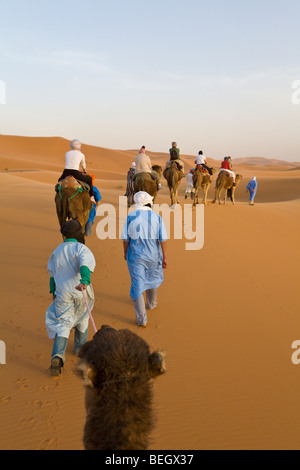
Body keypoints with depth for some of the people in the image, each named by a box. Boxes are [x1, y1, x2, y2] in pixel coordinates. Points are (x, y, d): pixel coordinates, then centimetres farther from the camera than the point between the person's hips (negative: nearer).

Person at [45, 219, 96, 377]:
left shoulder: (57, 250, 9)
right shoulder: (82, 248, -7)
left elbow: (52, 274, 17)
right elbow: (85, 265, -27)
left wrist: (53, 292, 28)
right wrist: (85, 281, -43)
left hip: (63, 293, 2)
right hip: (81, 292, -2)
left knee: (62, 325, -1)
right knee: (82, 317, 24)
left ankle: (57, 356, -22)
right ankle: (80, 346, 40)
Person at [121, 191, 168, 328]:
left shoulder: (131, 217, -10)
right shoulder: (156, 217, -8)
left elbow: (125, 239, -5)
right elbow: (163, 240, -8)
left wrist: (125, 252, 11)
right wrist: (164, 257, 0)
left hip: (135, 256, -1)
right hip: (153, 255, 2)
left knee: (137, 285, 4)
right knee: (153, 280, 25)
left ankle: (142, 319, 6)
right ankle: (152, 304, 49)